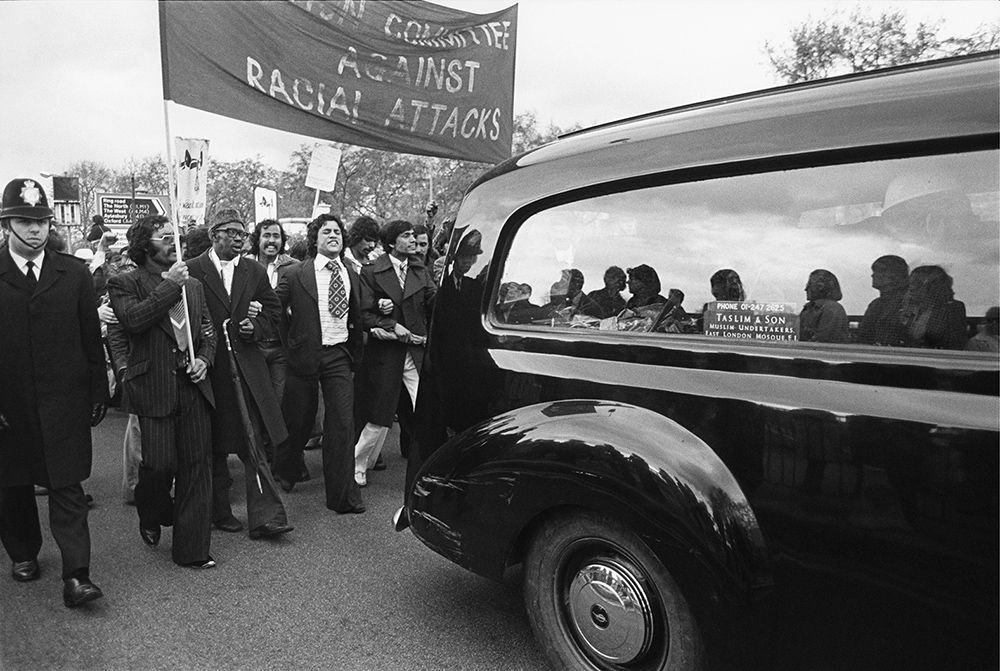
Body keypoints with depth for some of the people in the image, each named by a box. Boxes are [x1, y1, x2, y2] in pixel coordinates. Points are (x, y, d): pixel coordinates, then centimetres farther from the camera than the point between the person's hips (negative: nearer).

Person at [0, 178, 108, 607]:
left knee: (68, 489, -1)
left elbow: (92, 339, 4)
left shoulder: (74, 274, 2)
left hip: (64, 401, -1)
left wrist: (99, 393, 3)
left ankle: (76, 576, 0)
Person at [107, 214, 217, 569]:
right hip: (153, 388, -4)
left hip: (193, 386, 5)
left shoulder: (193, 285, 16)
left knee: (196, 467, 4)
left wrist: (204, 358, 1)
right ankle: (150, 518, 31)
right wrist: (169, 285, -15)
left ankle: (192, 550, 14)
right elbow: (132, 320, -19)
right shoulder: (124, 283, 0)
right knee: (159, 464, -5)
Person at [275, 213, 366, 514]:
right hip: (304, 354, -2)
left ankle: (343, 494, 5)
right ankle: (283, 474, 41)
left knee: (342, 423, -4)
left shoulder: (352, 276, 9)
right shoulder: (294, 275, -3)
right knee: (298, 421, 12)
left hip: (339, 356, 2)